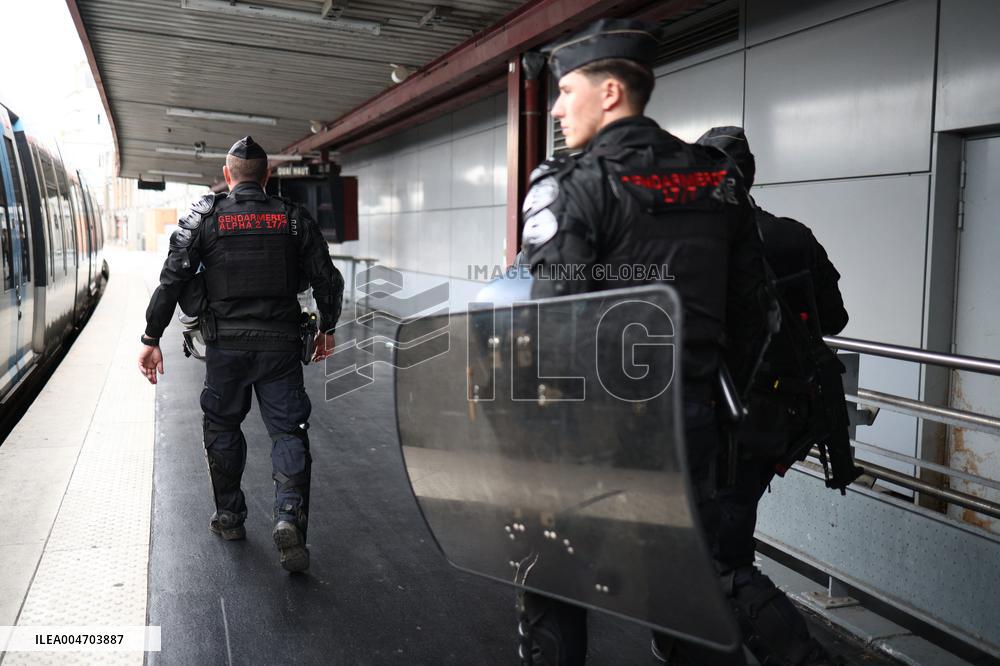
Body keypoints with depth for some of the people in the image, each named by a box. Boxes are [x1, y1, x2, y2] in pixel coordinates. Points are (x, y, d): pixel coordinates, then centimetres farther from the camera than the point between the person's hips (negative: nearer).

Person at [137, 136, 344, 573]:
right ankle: (289, 516, -13)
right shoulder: (293, 218, 3)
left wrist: (151, 339, 1)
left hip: (226, 345, 0)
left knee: (222, 428, 18)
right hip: (281, 344, 0)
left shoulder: (203, 217, 1)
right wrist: (326, 329, 16)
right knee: (289, 431, 5)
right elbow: (328, 280, 2)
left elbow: (171, 281, -4)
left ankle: (229, 517, 27)